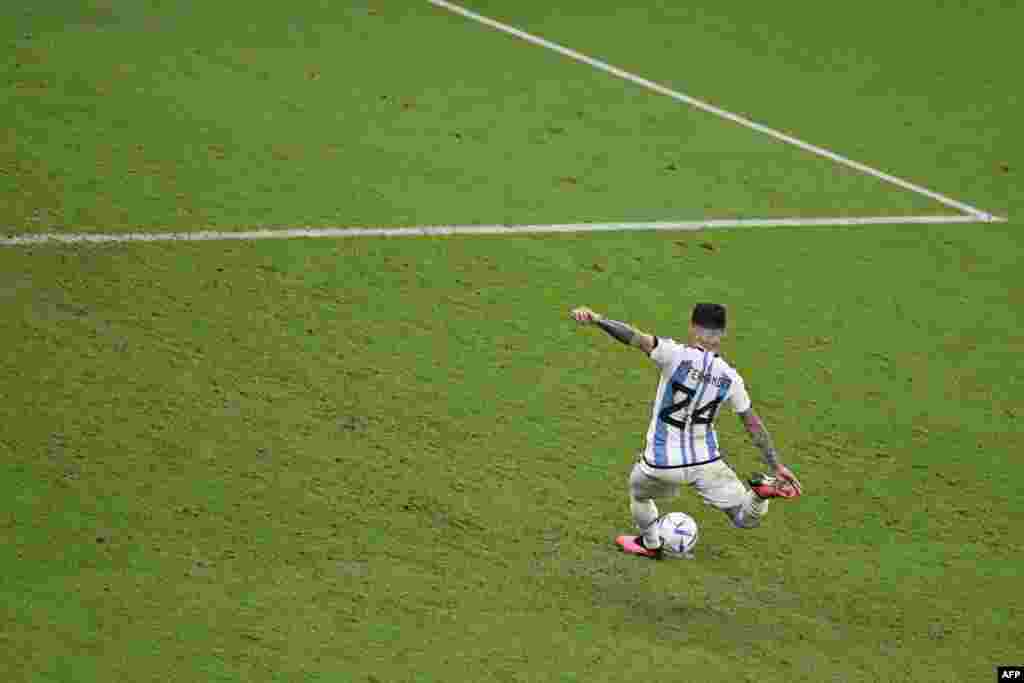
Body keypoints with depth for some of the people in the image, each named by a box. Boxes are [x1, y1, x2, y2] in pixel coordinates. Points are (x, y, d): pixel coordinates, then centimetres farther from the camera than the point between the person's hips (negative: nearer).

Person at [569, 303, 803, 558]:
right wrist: (777, 466, 8)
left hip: (662, 464, -2)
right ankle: (761, 490, -19)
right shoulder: (730, 377, -5)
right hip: (706, 463, 2)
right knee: (747, 520, 11)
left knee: (638, 490, 33)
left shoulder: (676, 355, -18)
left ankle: (649, 544, 49)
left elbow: (636, 338, -33)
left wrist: (596, 319, -42)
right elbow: (753, 424, 1)